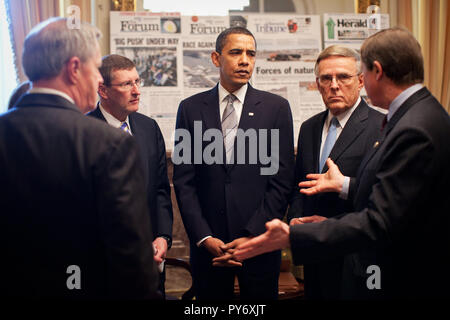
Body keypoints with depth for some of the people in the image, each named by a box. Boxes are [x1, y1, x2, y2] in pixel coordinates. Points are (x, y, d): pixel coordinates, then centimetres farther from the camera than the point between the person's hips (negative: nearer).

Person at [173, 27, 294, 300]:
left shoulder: (276, 107, 1)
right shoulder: (191, 108, 3)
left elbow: (282, 180, -3)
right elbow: (183, 181, 1)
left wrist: (252, 235, -9)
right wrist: (204, 237, -7)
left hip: (259, 242, 0)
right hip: (207, 245, 1)